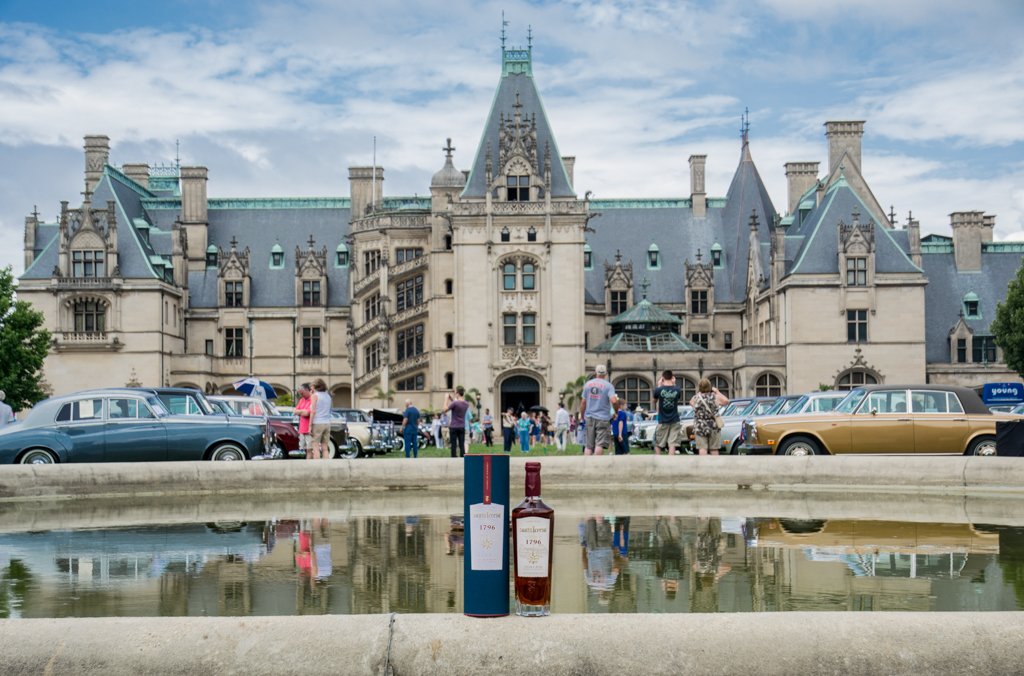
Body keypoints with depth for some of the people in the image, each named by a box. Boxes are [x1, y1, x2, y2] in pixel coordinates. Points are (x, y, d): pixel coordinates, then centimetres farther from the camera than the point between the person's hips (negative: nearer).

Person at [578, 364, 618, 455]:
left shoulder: (588, 384, 7)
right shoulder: (608, 385, -5)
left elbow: (583, 402, 9)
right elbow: (613, 400, -19)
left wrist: (582, 417, 18)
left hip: (589, 418, 4)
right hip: (603, 418, -4)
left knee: (588, 445, 8)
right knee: (600, 444, -5)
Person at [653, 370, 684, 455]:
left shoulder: (659, 390, -11)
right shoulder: (677, 390, -6)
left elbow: (654, 400, 10)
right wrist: (674, 384, 13)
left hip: (662, 422, -1)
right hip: (674, 421, 1)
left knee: (657, 445, 12)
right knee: (672, 444, -2)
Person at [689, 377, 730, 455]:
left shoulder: (695, 398, -1)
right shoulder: (715, 397, -4)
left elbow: (691, 403, 21)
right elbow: (726, 401, 11)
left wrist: (698, 393, 20)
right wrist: (717, 392, 18)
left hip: (700, 428, 0)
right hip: (714, 428, 0)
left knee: (702, 448, -4)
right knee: (714, 449, 9)